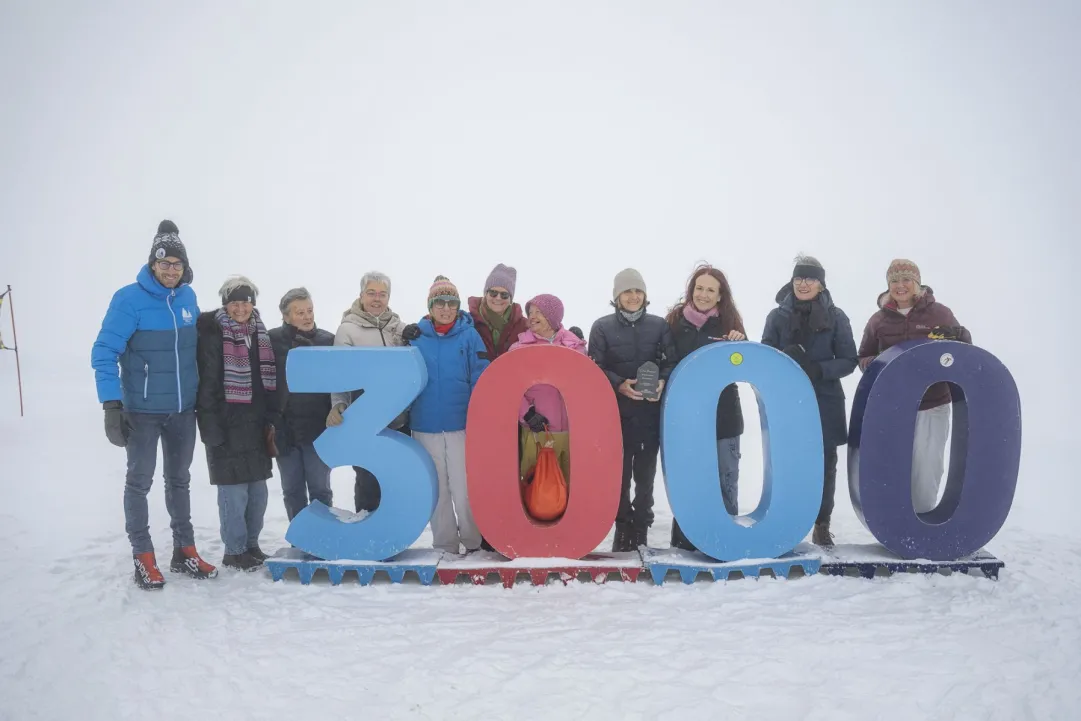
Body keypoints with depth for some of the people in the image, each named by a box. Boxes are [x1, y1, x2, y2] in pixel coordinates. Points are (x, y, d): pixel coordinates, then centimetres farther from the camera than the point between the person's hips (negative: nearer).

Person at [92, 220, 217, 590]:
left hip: (183, 409, 5)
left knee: (179, 480, 14)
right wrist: (111, 404, -23)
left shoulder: (188, 297, 1)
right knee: (140, 482, 7)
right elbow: (104, 352, -16)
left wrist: (202, 396, 15)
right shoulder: (129, 299, -15)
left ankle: (184, 552, 26)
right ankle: (143, 557, 19)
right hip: (142, 410, -5)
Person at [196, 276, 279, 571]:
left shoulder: (260, 334, 11)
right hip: (226, 425, -6)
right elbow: (207, 385, -12)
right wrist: (212, 430, -15)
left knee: (257, 489, 12)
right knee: (234, 491, -2)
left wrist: (271, 421, 10)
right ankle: (234, 551, 12)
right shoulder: (213, 334, -9)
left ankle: (251, 545, 26)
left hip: (255, 425, 7)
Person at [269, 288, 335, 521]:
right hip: (284, 429, 1)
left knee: (320, 489, 7)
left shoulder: (328, 341, -3)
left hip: (318, 428, -1)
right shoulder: (272, 340, -3)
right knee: (292, 490, 12)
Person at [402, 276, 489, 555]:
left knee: (463, 488, 0)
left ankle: (473, 541, 19)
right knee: (436, 489, 12)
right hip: (425, 425, 3)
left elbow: (480, 380, -5)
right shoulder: (416, 336, 3)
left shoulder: (469, 335, -3)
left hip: (461, 424, -2)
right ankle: (445, 544, 25)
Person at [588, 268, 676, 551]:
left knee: (645, 472, 7)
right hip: (616, 412, -1)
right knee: (619, 472, 4)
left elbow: (671, 361, 5)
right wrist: (619, 384, -18)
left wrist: (663, 382, -14)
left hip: (651, 412, 1)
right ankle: (623, 525, 19)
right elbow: (595, 368, -3)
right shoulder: (602, 327, 2)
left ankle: (641, 527, 21)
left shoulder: (659, 325, 7)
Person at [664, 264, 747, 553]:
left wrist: (739, 344, -13)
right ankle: (685, 540, 18)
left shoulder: (729, 322, 3)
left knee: (726, 477, 7)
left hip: (723, 414, 0)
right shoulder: (676, 320, 2)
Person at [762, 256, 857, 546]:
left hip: (825, 402, 0)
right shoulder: (778, 316, 4)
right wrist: (785, 358, -19)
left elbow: (848, 361, 0)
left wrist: (818, 369, -18)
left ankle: (822, 525, 20)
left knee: (824, 463, 6)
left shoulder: (836, 317, 2)